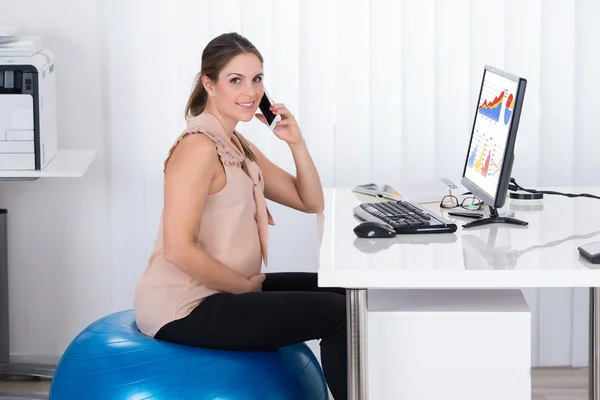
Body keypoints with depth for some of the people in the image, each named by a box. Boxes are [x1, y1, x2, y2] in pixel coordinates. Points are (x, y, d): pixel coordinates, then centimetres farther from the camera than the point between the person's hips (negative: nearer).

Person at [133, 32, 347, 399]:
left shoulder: (237, 145, 11)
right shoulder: (199, 147, -18)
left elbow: (311, 202, 14)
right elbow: (179, 249, -25)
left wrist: (296, 142, -1)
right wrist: (245, 287, -14)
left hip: (220, 291, 10)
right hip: (183, 309, -10)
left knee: (341, 294, 13)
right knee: (335, 314, -10)